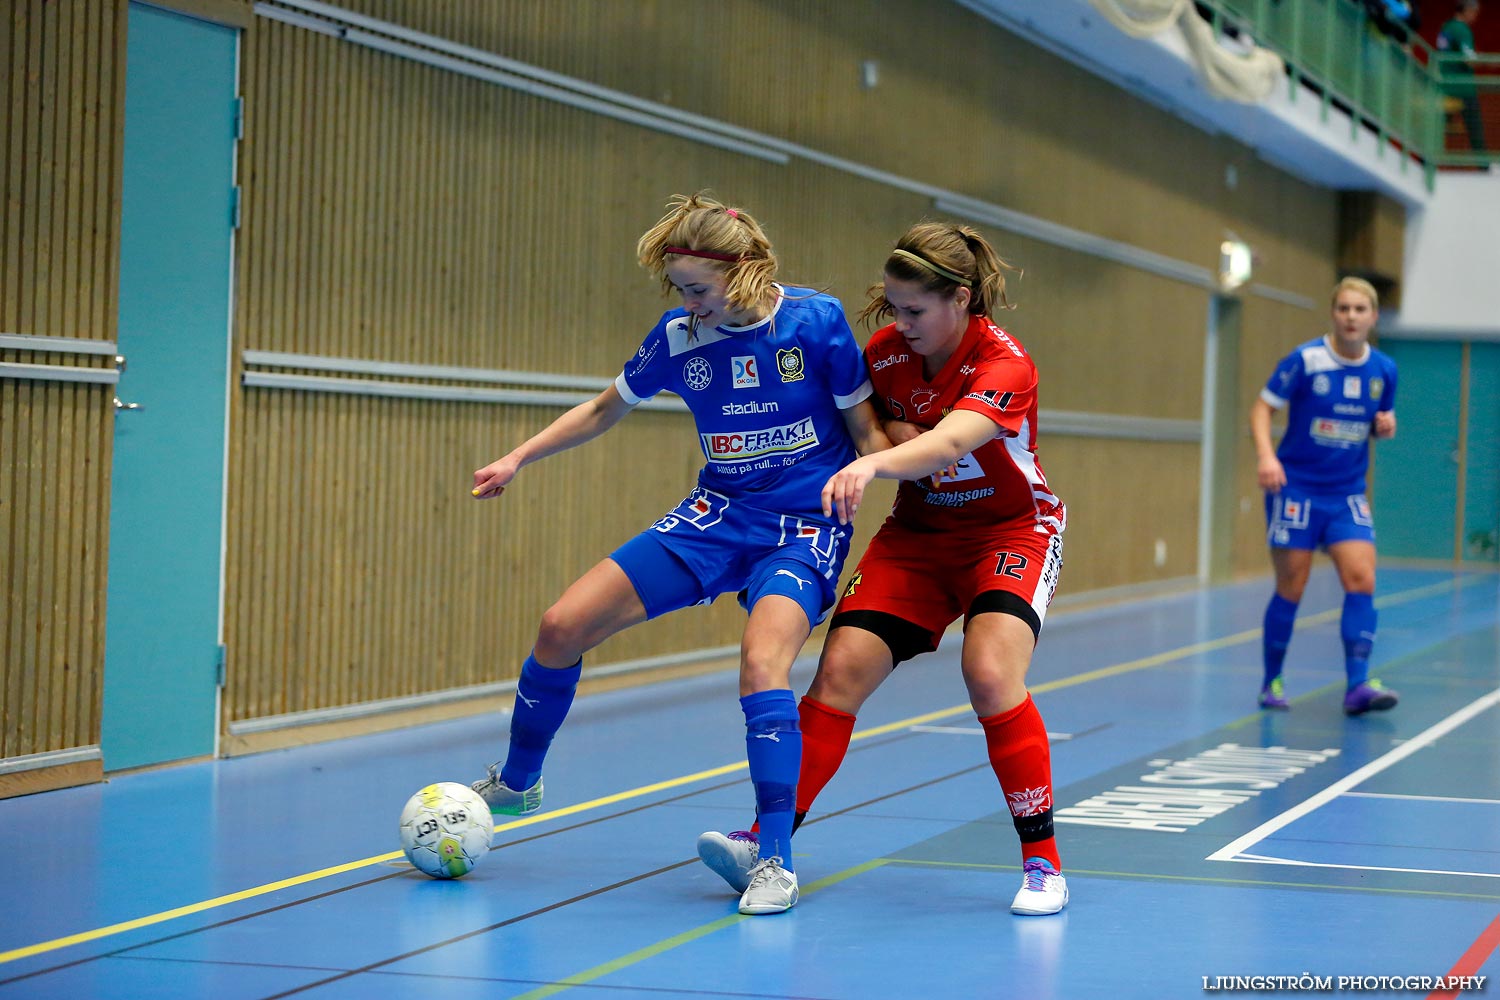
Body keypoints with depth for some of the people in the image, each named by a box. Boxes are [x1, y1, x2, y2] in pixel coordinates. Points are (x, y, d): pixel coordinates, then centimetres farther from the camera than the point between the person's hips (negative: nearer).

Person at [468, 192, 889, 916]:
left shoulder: (816, 321, -12)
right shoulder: (678, 337, -2)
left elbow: (867, 433, -3)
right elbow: (603, 409, 15)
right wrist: (518, 458, 8)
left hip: (805, 526, -4)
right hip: (716, 516, 5)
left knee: (761, 661, -32)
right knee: (562, 627, -4)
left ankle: (777, 861, -23)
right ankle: (516, 782, 22)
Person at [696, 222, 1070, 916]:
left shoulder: (1005, 366, -25)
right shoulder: (885, 352, -8)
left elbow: (946, 443, -44)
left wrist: (872, 464, -61)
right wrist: (891, 435, -14)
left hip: (1011, 531, -5)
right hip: (918, 532, 5)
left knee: (991, 673, -28)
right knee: (840, 670, -13)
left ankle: (1042, 863, -14)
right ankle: (766, 843, -11)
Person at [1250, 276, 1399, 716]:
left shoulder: (1383, 370, 3)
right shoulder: (1306, 359, -10)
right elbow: (1262, 407, -9)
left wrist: (1386, 427, -7)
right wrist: (1266, 456, -25)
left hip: (1347, 494, 3)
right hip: (1296, 488, -3)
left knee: (1361, 582, -11)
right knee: (1290, 589, -1)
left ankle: (1357, 686, -12)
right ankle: (1271, 682, 15)